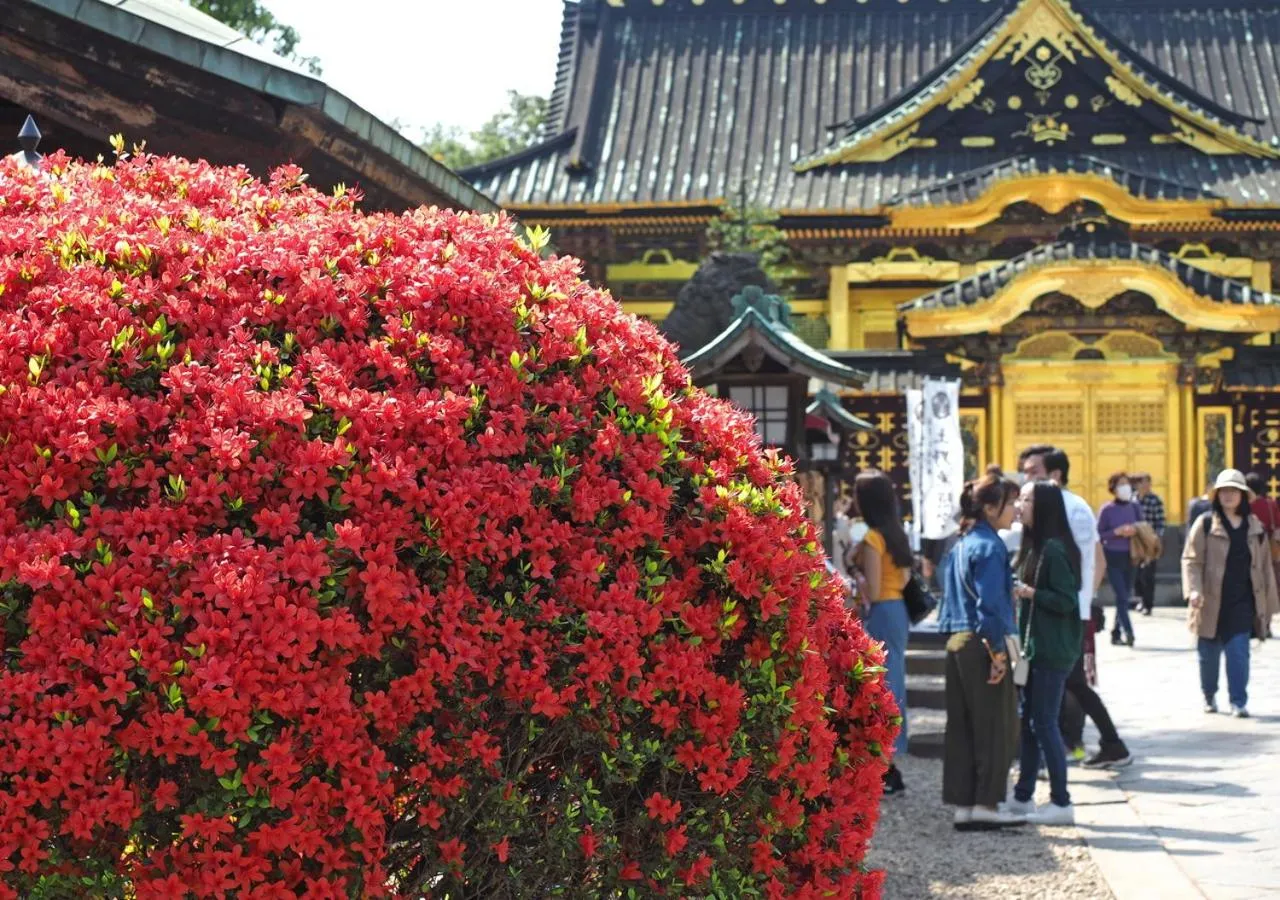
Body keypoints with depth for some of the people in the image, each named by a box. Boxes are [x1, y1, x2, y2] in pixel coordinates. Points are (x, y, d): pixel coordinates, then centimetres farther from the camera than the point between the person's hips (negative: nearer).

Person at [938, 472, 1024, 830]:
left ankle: (963, 804, 11)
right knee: (995, 726, -1)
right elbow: (990, 604, -18)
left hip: (957, 641, 9)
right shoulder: (989, 547, -13)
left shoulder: (962, 543, 15)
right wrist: (998, 652, -17)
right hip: (981, 644, -9)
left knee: (963, 726, 9)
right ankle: (986, 804, 0)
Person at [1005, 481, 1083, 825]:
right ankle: (1023, 797, 21)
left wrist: (1030, 593, -24)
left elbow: (1066, 600, -19)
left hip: (1052, 651, -10)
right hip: (1035, 648, 10)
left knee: (1044, 722, -6)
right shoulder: (1033, 546, 14)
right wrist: (1020, 591, 6)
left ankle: (1061, 803, -1)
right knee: (1028, 720, 13)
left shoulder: (1054, 549, -16)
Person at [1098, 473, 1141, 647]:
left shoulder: (1134, 507, 5)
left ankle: (1116, 633, 20)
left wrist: (1135, 531, -9)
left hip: (1129, 557, 5)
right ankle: (1128, 632, -17)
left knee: (1125, 596, 8)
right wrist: (1117, 531, -18)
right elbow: (1099, 535, -5)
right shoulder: (1107, 509, -6)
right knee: (1121, 596, -13)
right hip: (1112, 557, -4)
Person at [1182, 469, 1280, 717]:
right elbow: (1191, 560, -6)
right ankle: (1209, 694, 31)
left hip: (1242, 603, 1)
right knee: (1209, 653, 10)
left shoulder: (1255, 527, 8)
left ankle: (1238, 702, -4)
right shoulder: (1205, 524, -2)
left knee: (1239, 653, -7)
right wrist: (1193, 590, -21)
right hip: (1212, 602, -1)